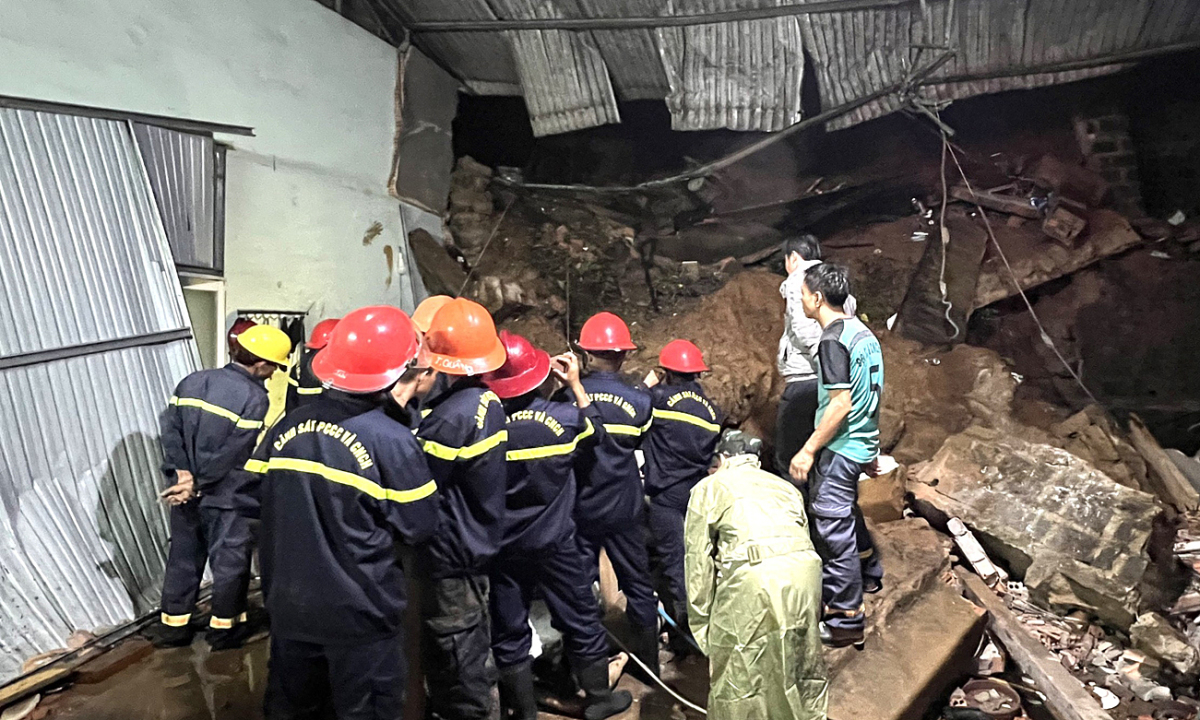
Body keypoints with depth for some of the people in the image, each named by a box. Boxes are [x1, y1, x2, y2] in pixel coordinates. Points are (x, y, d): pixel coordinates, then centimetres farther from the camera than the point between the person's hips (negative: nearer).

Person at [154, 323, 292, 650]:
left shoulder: (192, 381, 2)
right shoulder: (255, 398, -18)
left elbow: (171, 428, -3)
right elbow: (233, 454, -20)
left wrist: (181, 472, -8)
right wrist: (198, 484, -10)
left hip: (184, 493, 6)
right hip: (226, 498, -6)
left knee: (183, 556, 20)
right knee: (230, 561, 11)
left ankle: (173, 624, 32)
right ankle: (224, 627, 23)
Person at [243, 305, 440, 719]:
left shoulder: (287, 427, -5)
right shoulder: (391, 440, -20)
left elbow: (259, 499, 7)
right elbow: (419, 528, -11)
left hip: (291, 604, 5)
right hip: (361, 613, -5)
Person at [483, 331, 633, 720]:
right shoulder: (560, 416, -14)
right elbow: (593, 431, 8)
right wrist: (576, 384, 9)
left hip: (503, 548, 0)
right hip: (553, 542, 0)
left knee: (509, 629, 15)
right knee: (581, 619, 17)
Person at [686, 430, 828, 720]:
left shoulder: (709, 487, 18)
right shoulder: (785, 486, 31)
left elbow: (698, 563, 12)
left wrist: (704, 631, 16)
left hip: (753, 579, -5)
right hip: (805, 570, 5)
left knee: (737, 679, 12)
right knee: (800, 668, 24)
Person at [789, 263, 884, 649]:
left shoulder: (833, 339, -20)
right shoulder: (862, 331, 8)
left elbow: (840, 404, -24)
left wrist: (809, 449, -18)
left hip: (839, 448, -10)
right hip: (862, 444, 10)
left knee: (833, 530, -1)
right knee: (846, 511, 28)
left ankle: (846, 621, 9)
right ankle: (869, 574, 48)